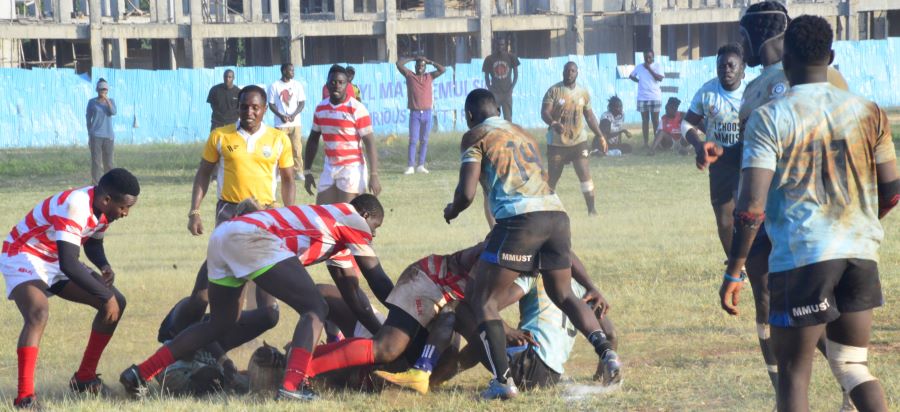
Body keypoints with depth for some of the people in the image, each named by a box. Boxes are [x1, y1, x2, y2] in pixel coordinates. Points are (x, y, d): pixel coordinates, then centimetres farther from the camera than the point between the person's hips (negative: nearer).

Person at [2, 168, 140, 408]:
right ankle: (25, 397, -39)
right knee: (38, 314, -35)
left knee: (116, 304, 5)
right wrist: (105, 295, -32)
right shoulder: (75, 207, -33)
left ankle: (84, 378, 14)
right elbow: (68, 264, -39)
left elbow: (92, 243, 15)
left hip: (56, 261, 9)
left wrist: (104, 267, -8)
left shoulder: (101, 208, -5)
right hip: (24, 256, -9)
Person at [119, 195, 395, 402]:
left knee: (219, 324, 23)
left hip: (223, 237, 9)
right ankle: (292, 386, -23)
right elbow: (378, 281, 15)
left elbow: (354, 297, 38)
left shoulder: (337, 237, 34)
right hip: (251, 239, -9)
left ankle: (139, 375, 20)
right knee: (315, 309, -5)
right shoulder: (352, 219, 12)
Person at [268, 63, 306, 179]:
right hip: (280, 124, -2)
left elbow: (302, 103, 5)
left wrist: (294, 115, -11)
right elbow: (271, 104, 1)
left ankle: (297, 171, 4)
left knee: (297, 148, -2)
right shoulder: (274, 86, 1)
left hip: (295, 123, 2)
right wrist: (281, 116, -14)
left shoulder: (297, 85, 6)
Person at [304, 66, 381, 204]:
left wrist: (374, 175, -18)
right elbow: (313, 140, 17)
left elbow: (370, 143, -12)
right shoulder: (321, 108, 7)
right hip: (329, 168, 6)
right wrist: (307, 172, 13)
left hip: (352, 168, -6)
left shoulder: (357, 109, -11)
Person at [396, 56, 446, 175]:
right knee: (413, 140, -7)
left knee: (424, 141, 4)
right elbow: (399, 64, 1)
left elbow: (442, 70, 5)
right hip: (414, 113, -2)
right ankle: (410, 166, -10)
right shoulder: (410, 75, 6)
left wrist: (430, 62, 6)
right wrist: (413, 58, 6)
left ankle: (421, 166, 8)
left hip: (427, 113, 2)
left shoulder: (429, 76, 11)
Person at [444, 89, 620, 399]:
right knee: (563, 295, 22)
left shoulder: (475, 137, 9)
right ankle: (606, 352, 3)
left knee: (482, 300, 4)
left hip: (521, 218, -6)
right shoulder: (523, 135, 29)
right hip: (556, 214, 6)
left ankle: (502, 380, -8)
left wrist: (451, 211, 22)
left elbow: (466, 193, 0)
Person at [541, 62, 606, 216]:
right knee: (552, 177, 4)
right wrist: (554, 123, -35)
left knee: (585, 174, -8)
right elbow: (545, 112, -15)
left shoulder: (583, 93, 6)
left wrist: (600, 136, 9)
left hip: (578, 141, 2)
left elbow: (589, 116, 14)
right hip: (557, 143, -2)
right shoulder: (554, 91, -6)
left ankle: (591, 209, -4)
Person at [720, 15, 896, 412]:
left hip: (802, 257, -4)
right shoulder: (868, 113, 6)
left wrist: (733, 272, -6)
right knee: (852, 366, 16)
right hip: (860, 254, 4)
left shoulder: (769, 119, -7)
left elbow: (751, 206, -13)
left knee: (793, 373, 6)